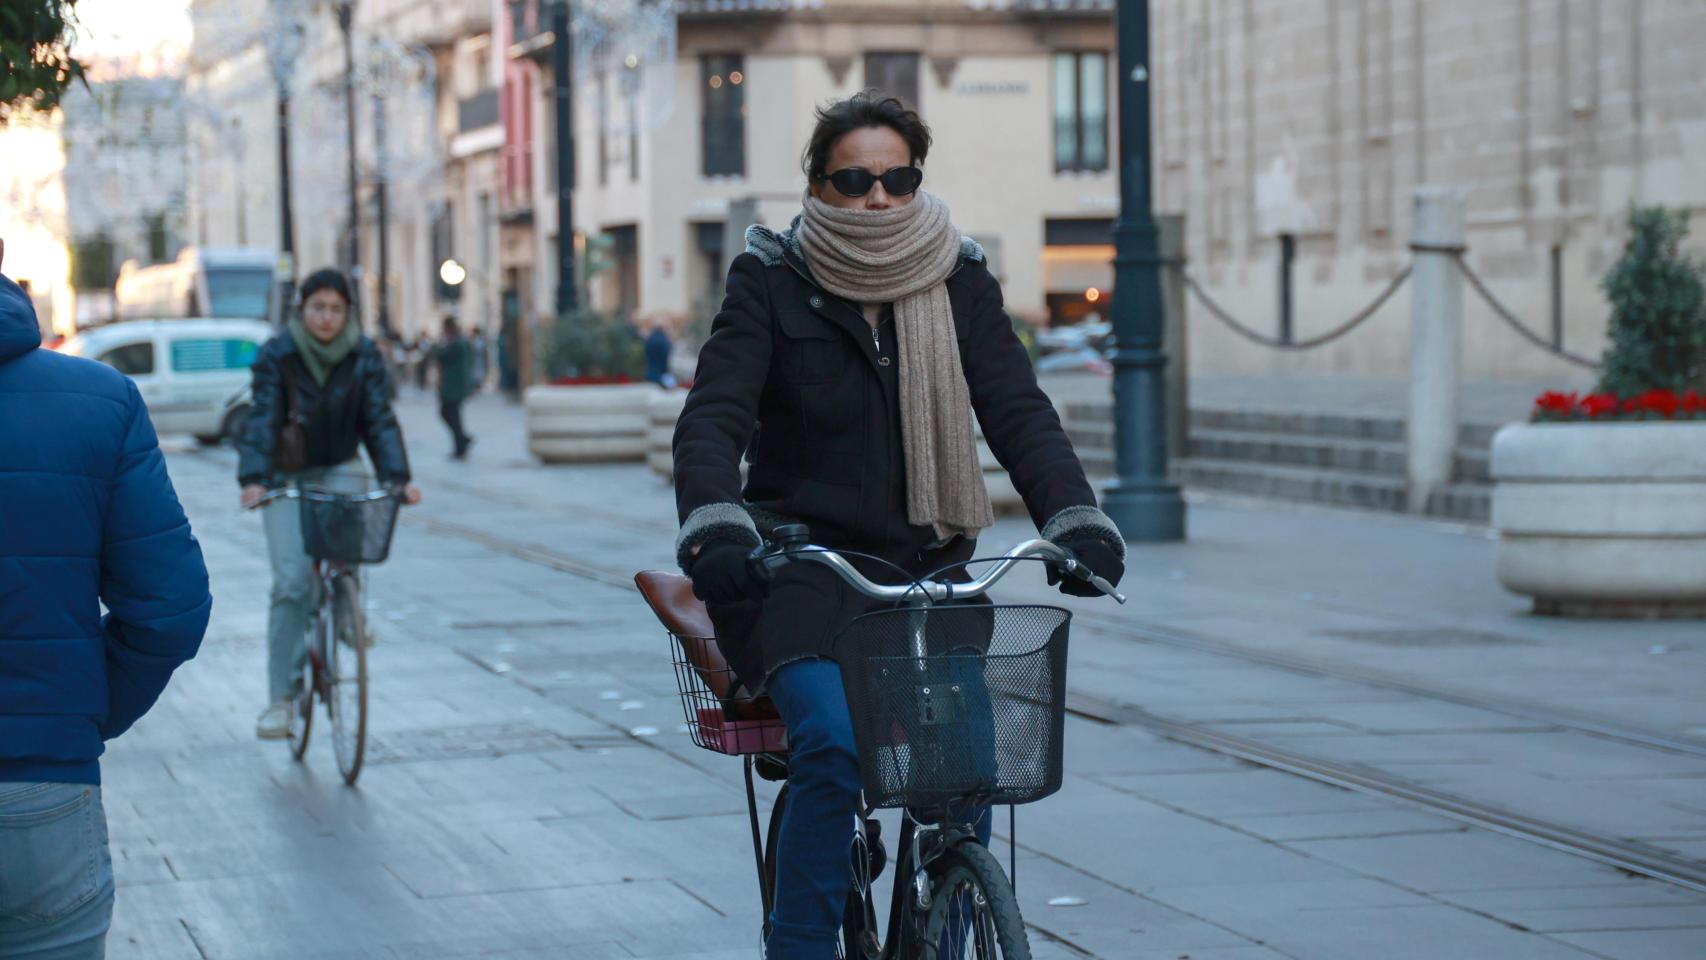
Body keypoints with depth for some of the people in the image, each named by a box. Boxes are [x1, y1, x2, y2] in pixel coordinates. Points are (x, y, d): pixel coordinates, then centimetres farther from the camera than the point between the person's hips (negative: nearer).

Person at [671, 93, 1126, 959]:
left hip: (925, 567, 3)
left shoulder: (959, 281, 7)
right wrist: (714, 526, -32)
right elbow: (714, 416, -12)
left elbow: (1017, 410, -3)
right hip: (804, 562, -3)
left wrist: (1075, 518, -21)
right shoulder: (770, 281, -1)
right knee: (832, 748, -27)